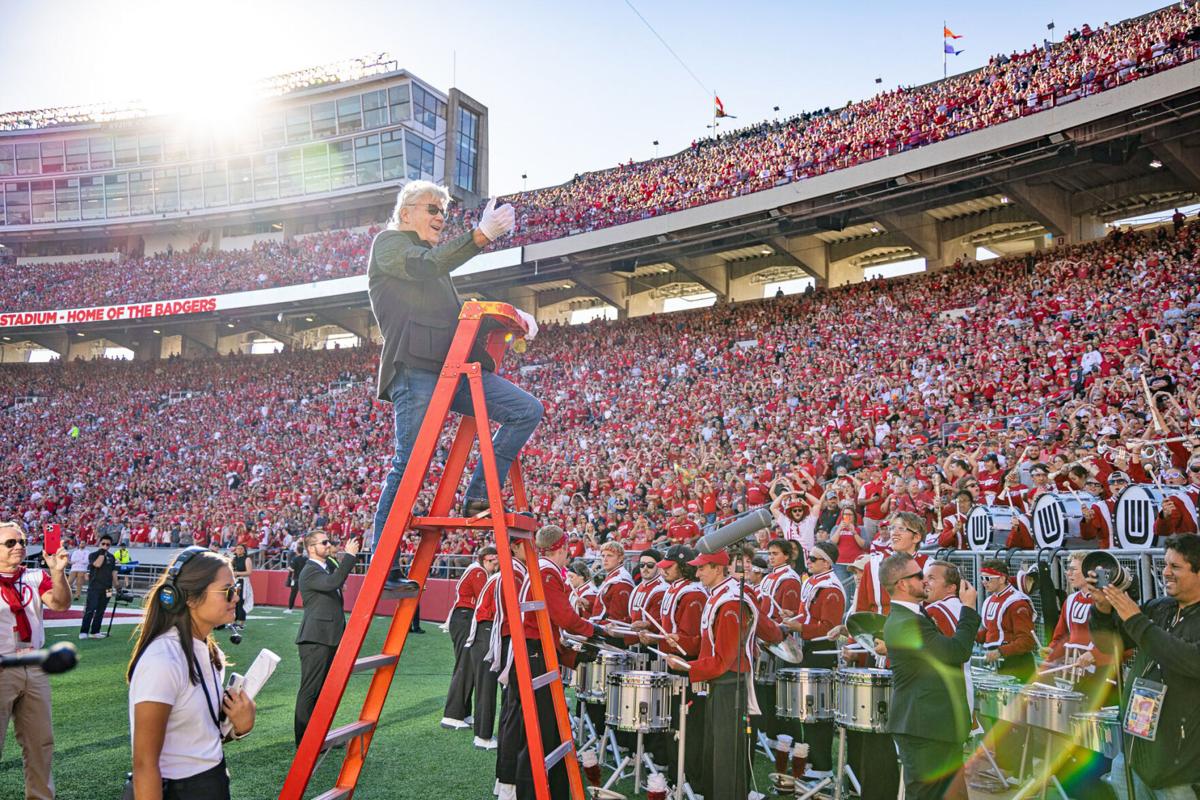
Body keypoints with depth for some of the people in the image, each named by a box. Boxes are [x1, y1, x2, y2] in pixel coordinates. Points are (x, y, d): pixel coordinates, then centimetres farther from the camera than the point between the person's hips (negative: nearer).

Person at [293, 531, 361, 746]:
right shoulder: (309, 572, -14)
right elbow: (332, 582, -30)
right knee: (310, 690, -3)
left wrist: (349, 555, 9)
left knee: (325, 690, 15)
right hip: (315, 639, -9)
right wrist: (349, 555, -25)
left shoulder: (330, 565, 14)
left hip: (330, 638, 9)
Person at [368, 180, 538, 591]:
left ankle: (479, 497, -2)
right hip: (415, 369, -8)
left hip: (454, 368, 8)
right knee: (409, 465, -10)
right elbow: (424, 266, -15)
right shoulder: (389, 242, 7)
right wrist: (480, 235, -25)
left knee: (528, 409, -4)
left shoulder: (432, 257, 31)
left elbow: (458, 314, 28)